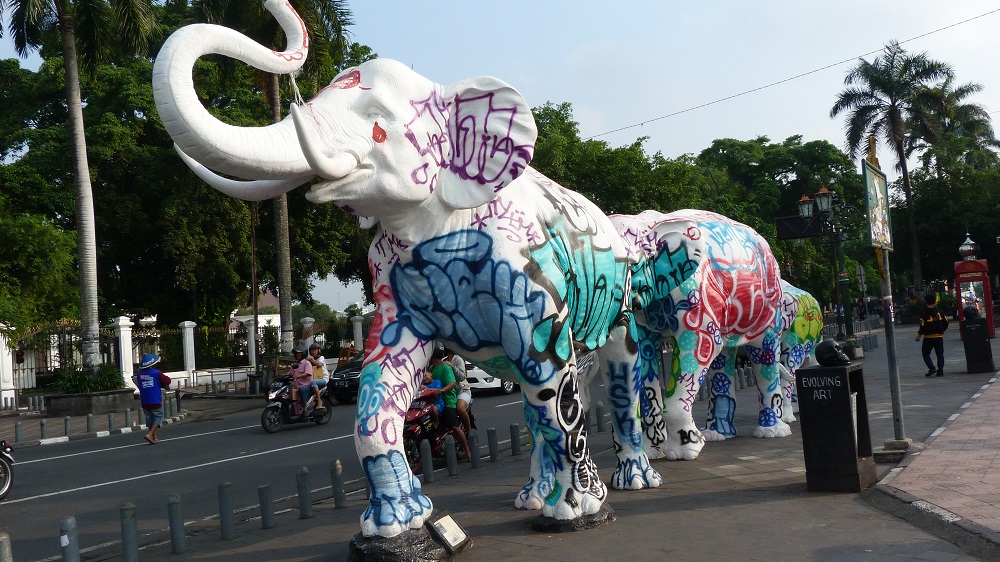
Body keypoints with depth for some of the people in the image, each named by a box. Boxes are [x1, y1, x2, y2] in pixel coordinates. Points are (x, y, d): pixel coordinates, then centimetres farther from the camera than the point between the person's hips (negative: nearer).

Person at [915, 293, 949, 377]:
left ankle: (931, 368, -9)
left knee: (925, 353, 8)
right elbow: (946, 322, 7)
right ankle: (940, 371, 6)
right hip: (939, 336, 4)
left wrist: (919, 335, -2)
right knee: (940, 354, 9)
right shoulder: (939, 312, 3)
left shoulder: (924, 314, -12)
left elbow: (923, 327, -14)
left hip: (928, 337, -4)